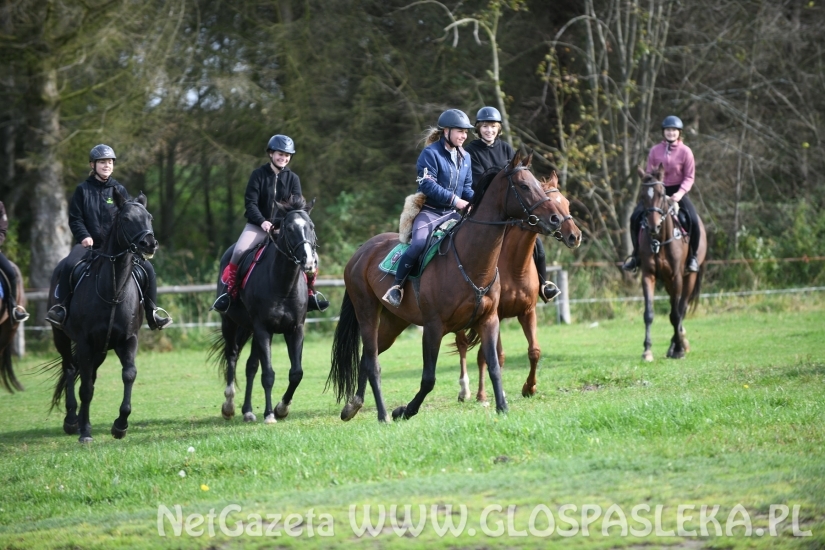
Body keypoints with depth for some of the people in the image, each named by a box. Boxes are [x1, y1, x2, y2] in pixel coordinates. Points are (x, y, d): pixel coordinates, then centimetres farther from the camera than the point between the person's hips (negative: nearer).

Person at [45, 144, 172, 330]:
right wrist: (84, 236, -15)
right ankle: (61, 308, -22)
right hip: (90, 244, -2)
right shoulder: (83, 190, 5)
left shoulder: (119, 190, 10)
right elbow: (75, 219, 3)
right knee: (68, 265, -33)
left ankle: (151, 313, -3)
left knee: (147, 268, -14)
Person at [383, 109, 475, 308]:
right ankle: (397, 285, -16)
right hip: (429, 211, -7)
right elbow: (428, 186, -18)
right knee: (419, 243, -30)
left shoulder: (465, 157, 13)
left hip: (452, 214, 7)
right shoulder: (430, 154, -10)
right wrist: (454, 199, -22)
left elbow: (467, 189, 16)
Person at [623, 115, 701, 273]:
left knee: (693, 221, -24)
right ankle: (636, 254, 2)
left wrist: (680, 192, -20)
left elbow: (689, 177, -5)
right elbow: (649, 173, 5)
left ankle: (692, 257, -4)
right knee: (635, 217, -15)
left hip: (677, 191, -2)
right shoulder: (655, 150, 1)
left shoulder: (685, 151, -5)